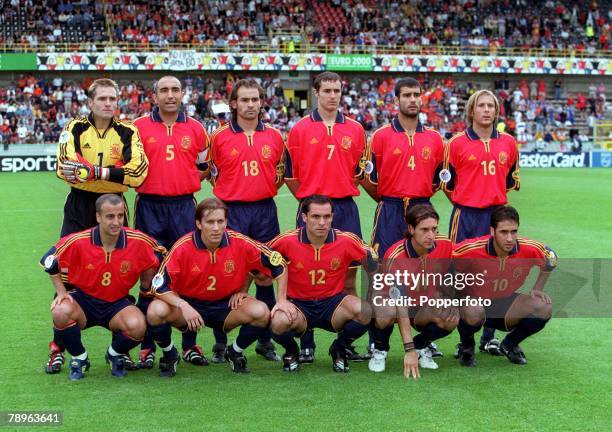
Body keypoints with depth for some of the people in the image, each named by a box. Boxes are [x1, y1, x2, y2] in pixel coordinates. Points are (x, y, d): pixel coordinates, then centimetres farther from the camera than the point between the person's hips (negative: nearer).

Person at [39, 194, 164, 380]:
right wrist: (61, 292, -4)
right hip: (82, 300, 0)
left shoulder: (139, 241, -15)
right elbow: (49, 261, -1)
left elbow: (151, 266, 7)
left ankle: (115, 354, 6)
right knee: (61, 312, -34)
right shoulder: (77, 242, -17)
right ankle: (79, 358, -4)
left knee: (137, 326, -31)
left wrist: (146, 288, 4)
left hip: (117, 303, 0)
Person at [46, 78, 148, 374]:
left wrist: (95, 171, -21)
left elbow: (137, 172, -14)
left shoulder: (127, 132, 1)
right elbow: (64, 168, -14)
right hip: (79, 207, 0)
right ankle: (58, 348, 7)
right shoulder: (75, 129, 1)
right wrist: (114, 172, -21)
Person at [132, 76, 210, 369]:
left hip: (184, 206, 2)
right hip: (149, 206, -1)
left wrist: (188, 180, 3)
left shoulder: (195, 128, 10)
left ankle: (190, 344, 10)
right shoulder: (138, 127, 4)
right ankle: (147, 347, 7)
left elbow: (205, 166, 18)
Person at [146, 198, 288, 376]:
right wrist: (183, 306, -33)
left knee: (261, 312, -25)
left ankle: (235, 353, 5)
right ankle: (169, 355, 3)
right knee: (156, 311, -30)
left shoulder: (241, 244, -16)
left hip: (226, 305, 1)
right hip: (189, 303, -1)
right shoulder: (182, 247, -19)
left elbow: (279, 264, -6)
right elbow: (159, 285, -18)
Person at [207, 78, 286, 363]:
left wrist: (268, 189, 7)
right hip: (231, 211, -2)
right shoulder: (219, 137, 1)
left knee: (266, 275, 7)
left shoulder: (274, 136, 8)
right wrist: (230, 193, 2)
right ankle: (220, 343, 8)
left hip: (265, 211, 2)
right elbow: (211, 174, 9)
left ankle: (265, 340, 18)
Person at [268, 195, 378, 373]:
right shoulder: (287, 241, -13)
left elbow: (373, 264, 2)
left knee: (366, 311, -29)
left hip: (333, 302, 1)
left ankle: (339, 349, 5)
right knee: (278, 322, -35)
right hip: (298, 304, -1)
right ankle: (291, 352, 5)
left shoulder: (347, 241, -11)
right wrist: (281, 298, -7)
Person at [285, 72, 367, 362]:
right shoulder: (300, 129, 2)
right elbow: (290, 173, 5)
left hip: (346, 208, 2)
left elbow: (360, 170, 16)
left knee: (349, 273, 2)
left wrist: (344, 194, 10)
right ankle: (307, 344, 7)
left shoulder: (355, 130, 9)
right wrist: (308, 199, 5)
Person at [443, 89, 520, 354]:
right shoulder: (457, 143, -2)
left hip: (498, 216, 3)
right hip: (466, 217, -3)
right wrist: (465, 204, 7)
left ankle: (489, 337, 17)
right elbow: (447, 182, 4)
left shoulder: (508, 143, 8)